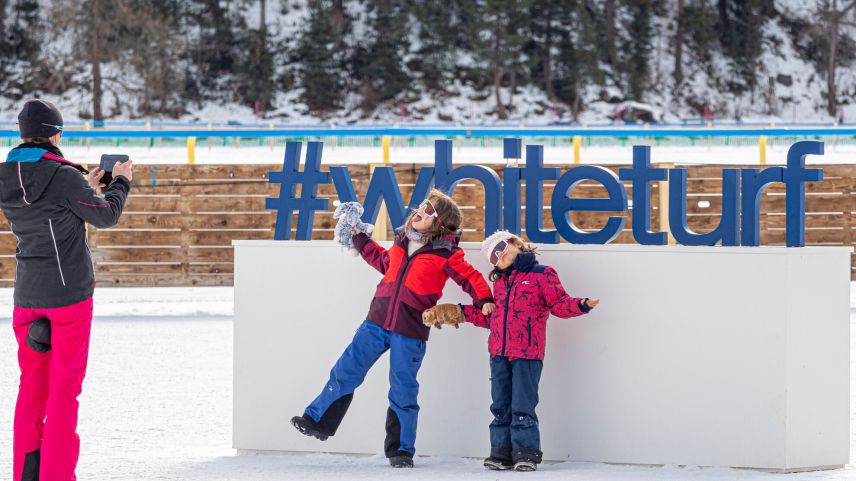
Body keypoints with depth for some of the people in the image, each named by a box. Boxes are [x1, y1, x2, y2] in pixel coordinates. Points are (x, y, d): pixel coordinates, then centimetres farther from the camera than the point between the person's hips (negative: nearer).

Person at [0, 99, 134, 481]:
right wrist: (120, 182, 13)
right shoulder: (63, 177, -16)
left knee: (32, 385, 12)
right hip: (69, 292, -6)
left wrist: (85, 187, 23)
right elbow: (105, 216, -4)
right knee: (64, 386, 0)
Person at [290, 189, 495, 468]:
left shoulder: (445, 254, -8)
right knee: (346, 371, 6)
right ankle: (318, 421, 19)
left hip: (410, 333, -5)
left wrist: (484, 300, -20)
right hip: (377, 321, 5)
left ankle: (401, 450, 14)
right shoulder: (402, 242, 9)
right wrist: (360, 240, 29)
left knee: (403, 391, 2)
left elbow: (471, 278, -3)